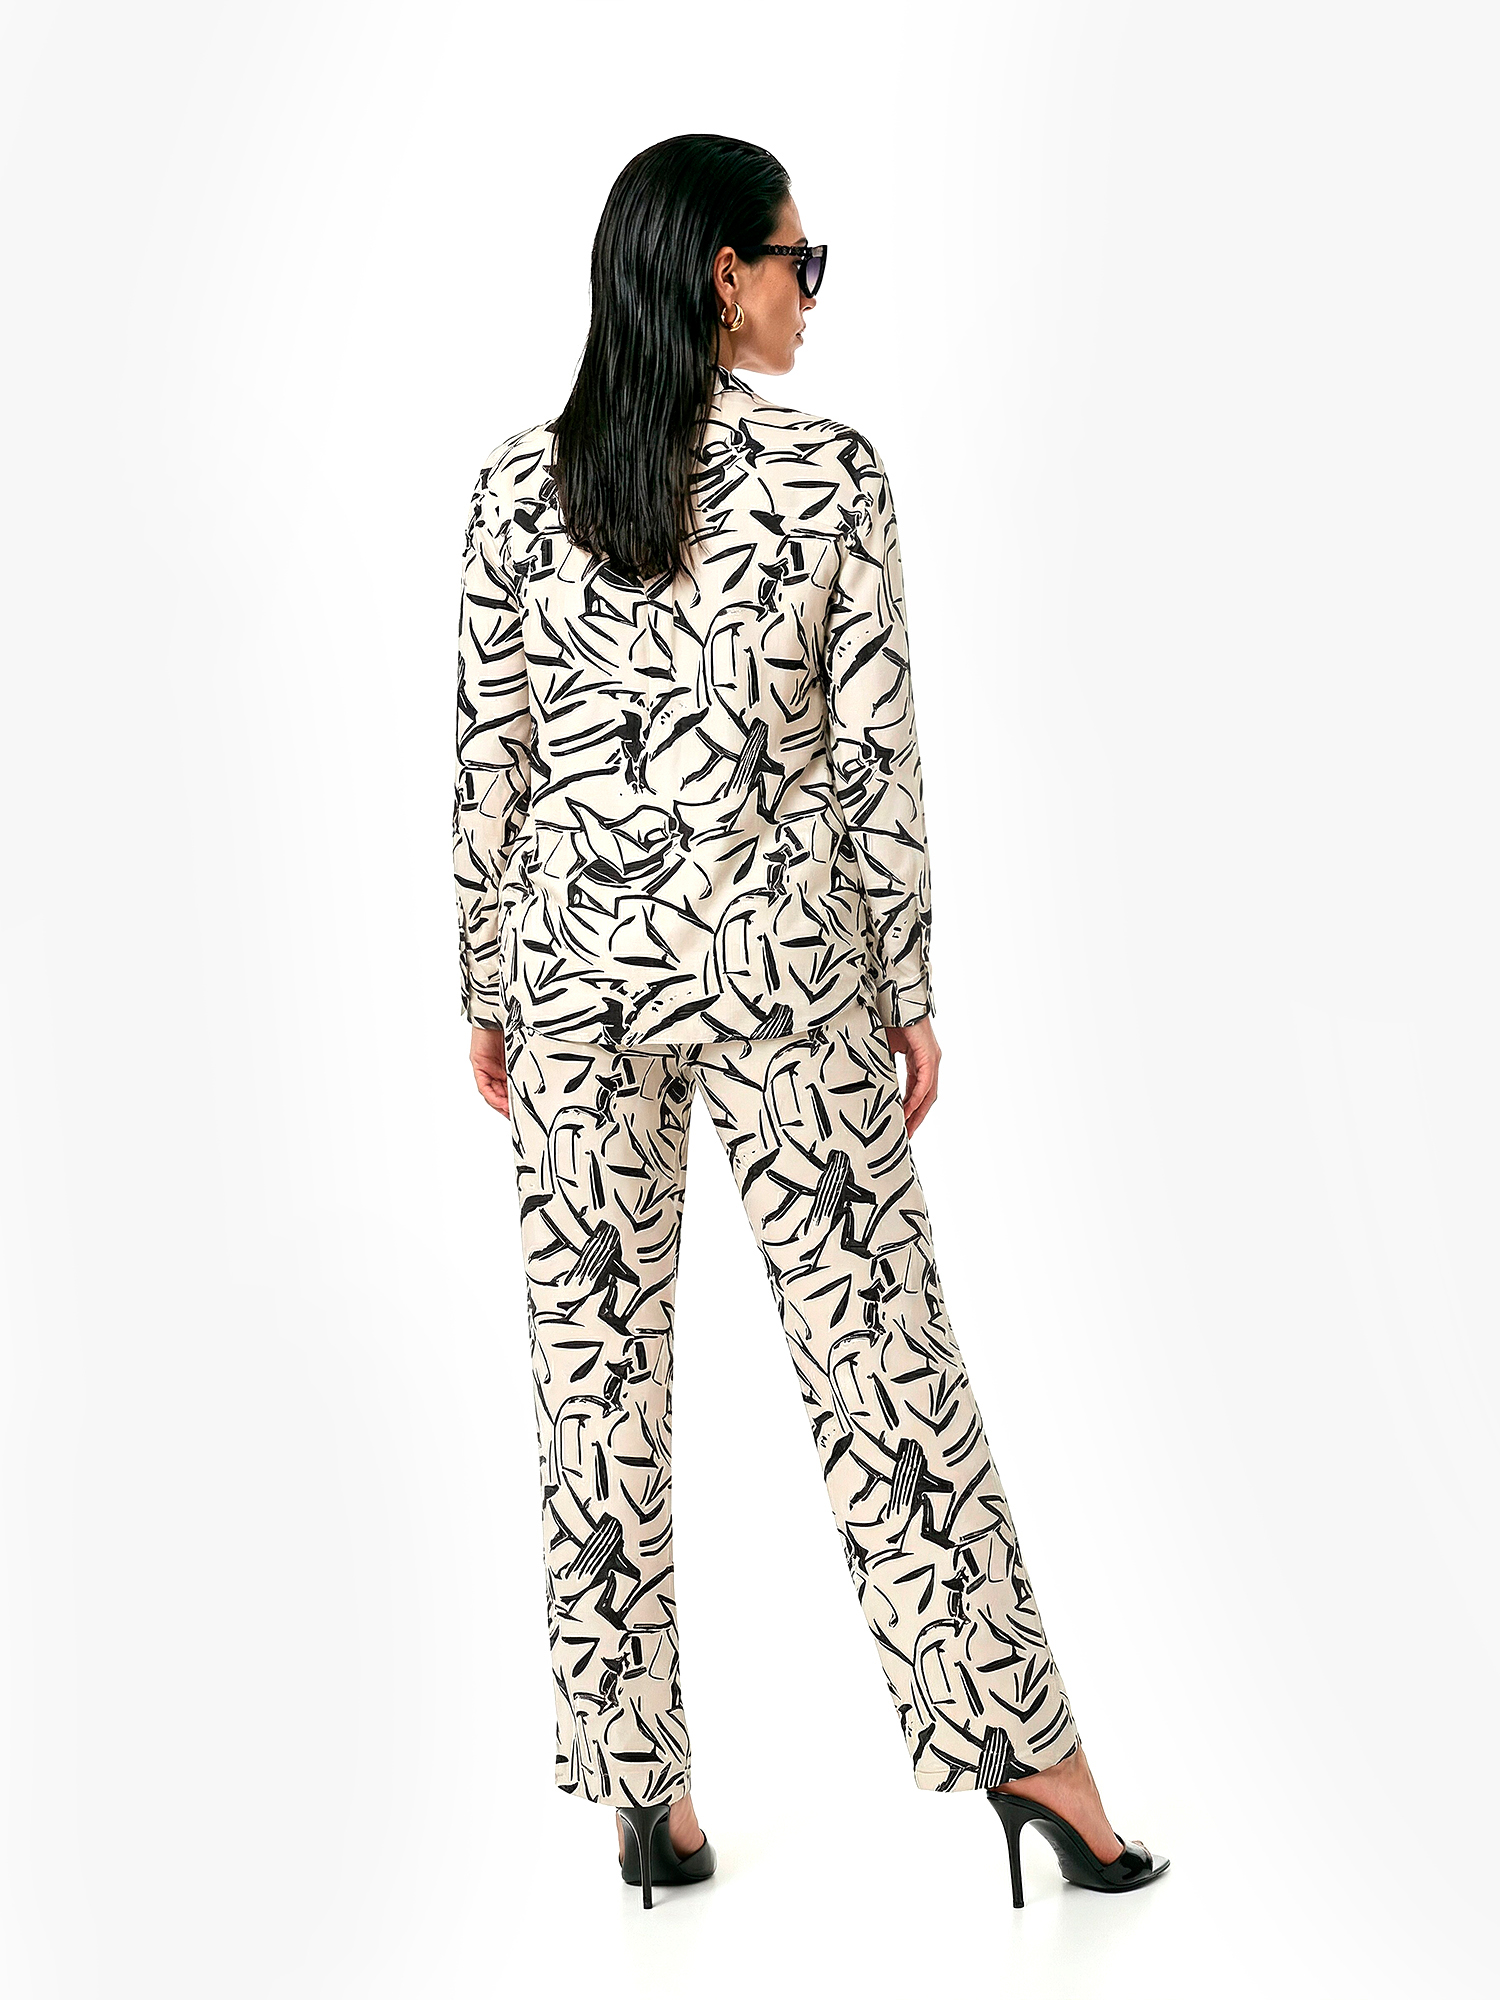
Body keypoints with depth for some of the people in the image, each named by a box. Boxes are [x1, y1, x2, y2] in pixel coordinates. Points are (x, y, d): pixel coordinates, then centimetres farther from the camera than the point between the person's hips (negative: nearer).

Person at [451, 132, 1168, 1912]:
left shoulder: (516, 487, -1)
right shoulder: (834, 474, -8)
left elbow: (489, 767, 1)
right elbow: (875, 763, -7)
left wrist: (485, 992, 10)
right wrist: (911, 993, 2)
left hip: (573, 967, 2)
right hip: (776, 966, -2)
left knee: (597, 1371, 10)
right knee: (879, 1349, 7)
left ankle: (646, 1792, 19)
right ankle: (1021, 1742, 18)